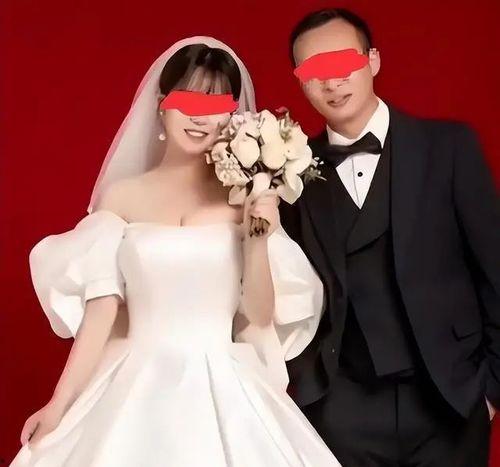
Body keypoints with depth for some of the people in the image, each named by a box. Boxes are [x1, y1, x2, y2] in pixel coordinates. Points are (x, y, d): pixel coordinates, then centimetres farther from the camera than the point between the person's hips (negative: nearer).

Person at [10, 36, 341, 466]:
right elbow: (101, 309, 0)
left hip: (224, 392, 0)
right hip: (138, 390, 0)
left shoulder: (248, 197, 0)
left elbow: (261, 317, 0)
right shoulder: (121, 197, 1)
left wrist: (259, 240, -13)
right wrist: (60, 405, -4)